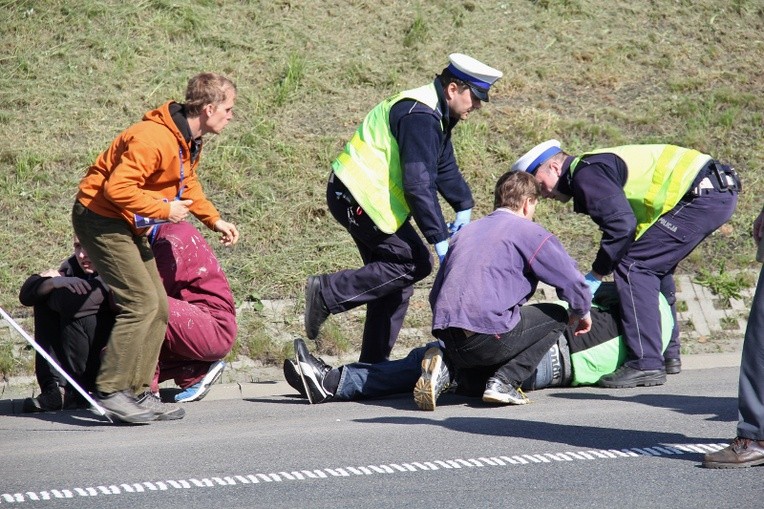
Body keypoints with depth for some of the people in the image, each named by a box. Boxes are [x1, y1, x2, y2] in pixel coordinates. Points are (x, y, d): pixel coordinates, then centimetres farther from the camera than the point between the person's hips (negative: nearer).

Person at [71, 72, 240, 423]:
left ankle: (138, 392, 11)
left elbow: (187, 183, 22)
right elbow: (117, 188, -33)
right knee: (141, 302, -17)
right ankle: (110, 391, -13)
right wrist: (164, 210, -25)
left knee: (157, 307, 7)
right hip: (102, 220, -10)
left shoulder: (189, 141, 5)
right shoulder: (154, 139, -28)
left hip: (130, 227, 10)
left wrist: (214, 219, 10)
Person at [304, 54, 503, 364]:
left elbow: (445, 167, 25)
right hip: (358, 198, -11)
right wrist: (440, 238, -26)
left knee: (391, 278, 10)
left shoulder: (435, 114, 13)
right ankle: (327, 293, -9)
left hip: (360, 194, 11)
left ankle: (374, 363, 13)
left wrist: (464, 208, 15)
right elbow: (419, 184, -27)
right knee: (414, 262, -12)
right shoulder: (419, 117, -22)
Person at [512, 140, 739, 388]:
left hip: (702, 195, -11)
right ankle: (668, 354, 27)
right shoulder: (597, 166, 23)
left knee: (632, 266, -10)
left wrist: (594, 277, -10)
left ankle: (646, 364, -13)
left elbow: (621, 225, -19)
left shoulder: (586, 174, -8)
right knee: (655, 265, 23)